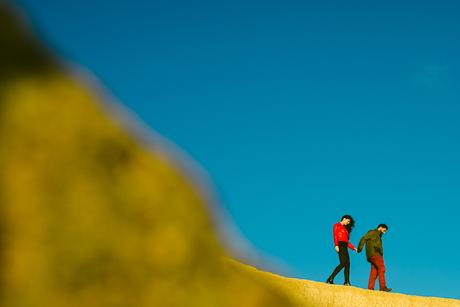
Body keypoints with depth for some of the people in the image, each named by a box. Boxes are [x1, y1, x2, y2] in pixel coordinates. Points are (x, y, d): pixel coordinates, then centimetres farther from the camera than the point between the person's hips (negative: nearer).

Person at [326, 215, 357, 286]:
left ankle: (347, 282, -10)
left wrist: (353, 248, 17)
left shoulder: (345, 228, 27)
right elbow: (335, 236, -10)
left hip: (345, 247, 8)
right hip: (340, 245, -8)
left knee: (347, 264, -4)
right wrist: (336, 245, -24)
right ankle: (330, 279, -22)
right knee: (343, 263, -20)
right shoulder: (337, 225, 5)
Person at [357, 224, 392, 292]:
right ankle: (383, 287, -23)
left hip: (377, 255, 9)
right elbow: (364, 238, -8)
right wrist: (360, 247, -21)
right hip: (374, 254, -9)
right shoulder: (373, 233, 4)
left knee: (374, 272, 0)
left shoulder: (378, 236, 32)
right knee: (381, 269, -16)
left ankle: (370, 288, -5)